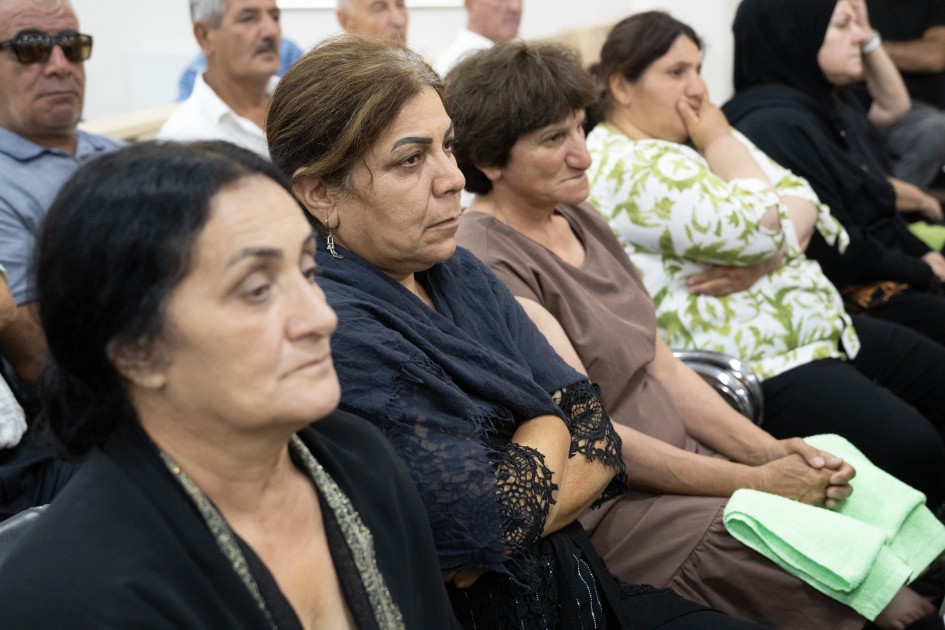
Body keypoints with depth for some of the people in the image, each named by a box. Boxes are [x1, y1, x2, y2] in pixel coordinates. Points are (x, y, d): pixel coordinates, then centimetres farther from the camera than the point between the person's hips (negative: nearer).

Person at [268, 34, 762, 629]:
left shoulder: (458, 272, 4)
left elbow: (593, 424, 1)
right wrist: (548, 441, -6)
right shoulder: (338, 331, -23)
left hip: (582, 581, 8)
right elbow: (490, 524, -24)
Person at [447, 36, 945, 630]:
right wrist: (756, 482, -15)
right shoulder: (488, 264, -16)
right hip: (606, 511, -8)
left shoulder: (580, 220, 10)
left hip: (686, 461, 8)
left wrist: (772, 452, -2)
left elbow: (661, 365, 11)